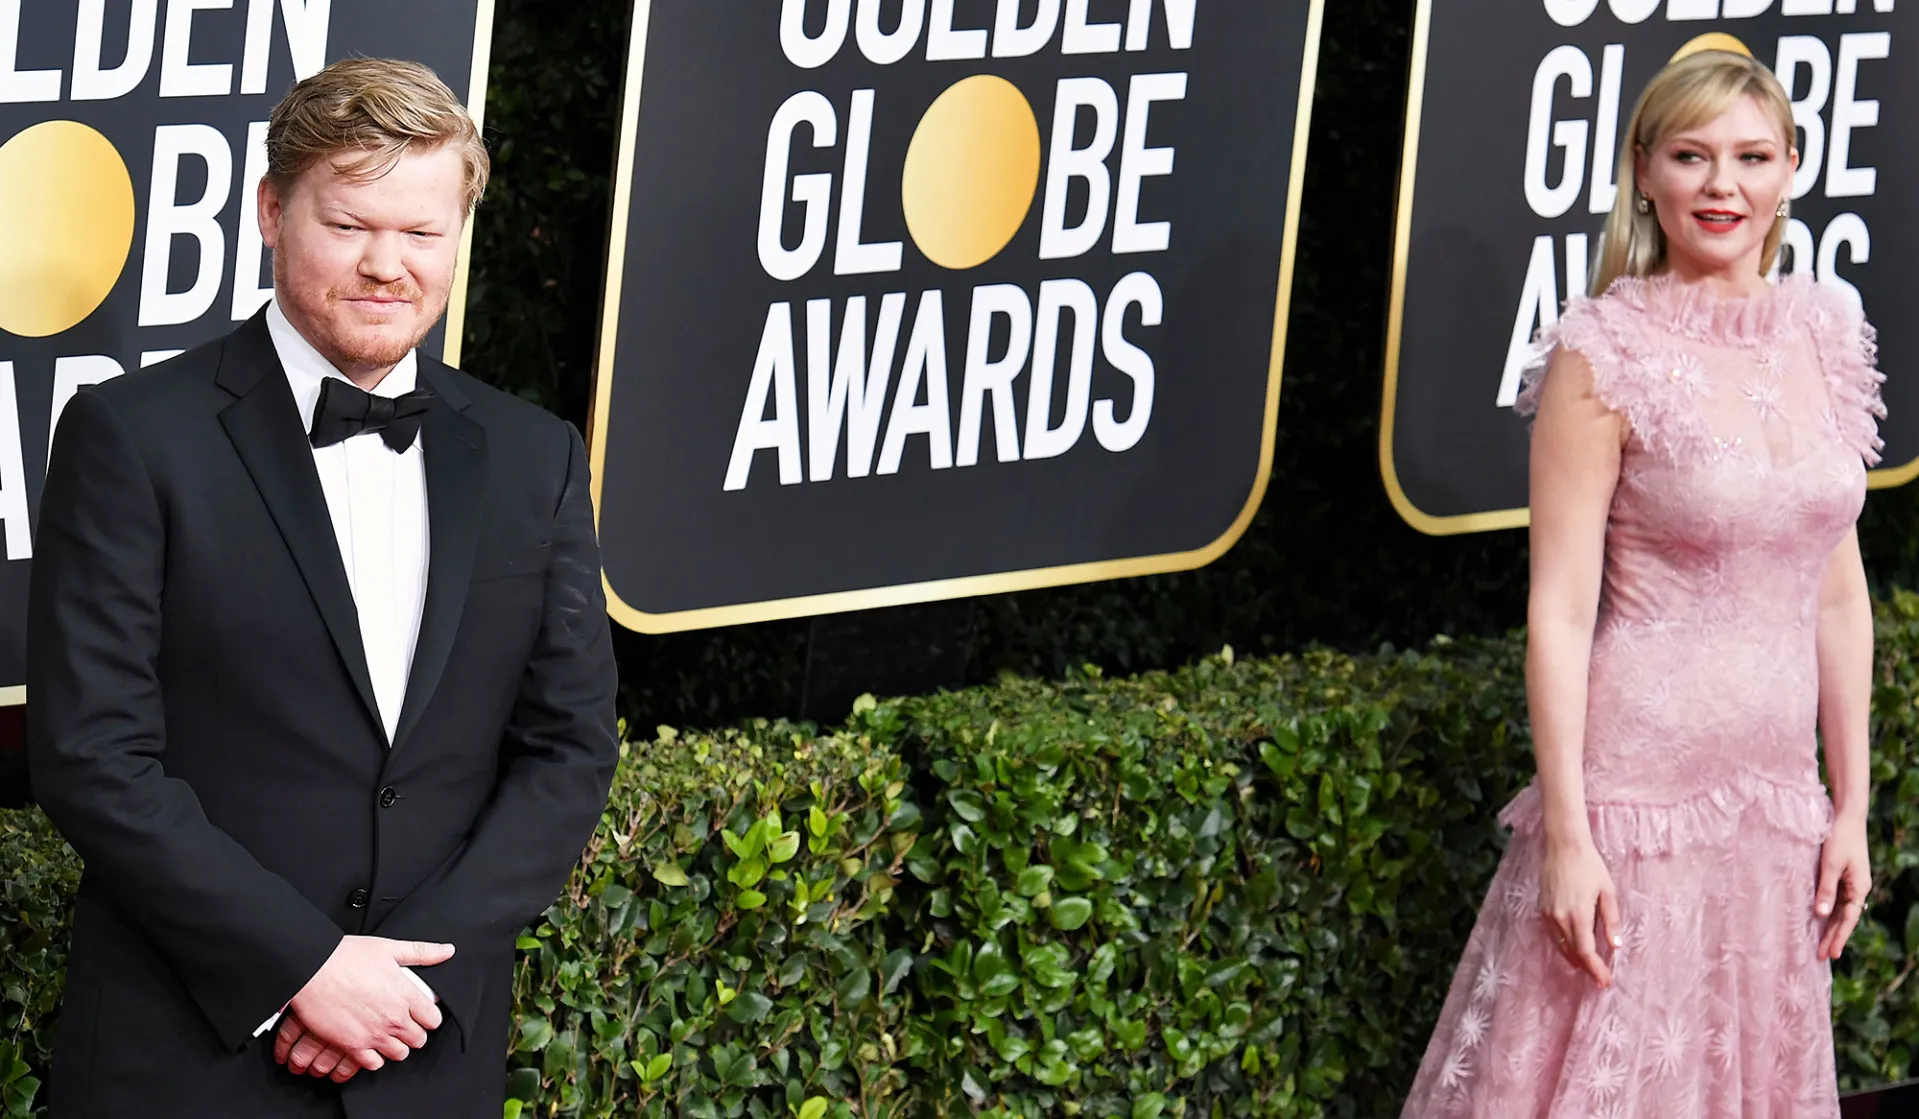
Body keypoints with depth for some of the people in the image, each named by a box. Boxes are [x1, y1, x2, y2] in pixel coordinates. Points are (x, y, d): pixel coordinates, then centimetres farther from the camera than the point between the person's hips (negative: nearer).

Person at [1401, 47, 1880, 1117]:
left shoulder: (1825, 337, 7)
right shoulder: (1607, 355, -10)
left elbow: (1837, 589, 12)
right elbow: (1560, 608, -12)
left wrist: (1851, 805, 10)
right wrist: (1566, 836, -16)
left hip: (1777, 790, 6)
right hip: (1639, 785, -6)